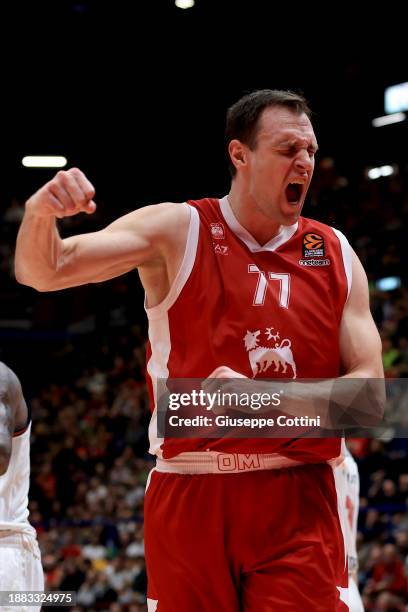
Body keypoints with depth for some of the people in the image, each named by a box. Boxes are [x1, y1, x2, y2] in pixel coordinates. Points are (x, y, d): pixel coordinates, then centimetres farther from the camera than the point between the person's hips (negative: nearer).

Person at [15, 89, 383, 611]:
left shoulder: (335, 254, 6)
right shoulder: (177, 231, 0)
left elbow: (371, 388, 0)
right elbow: (42, 271, -5)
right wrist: (40, 213, -28)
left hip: (299, 505, 1)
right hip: (190, 496, -1)